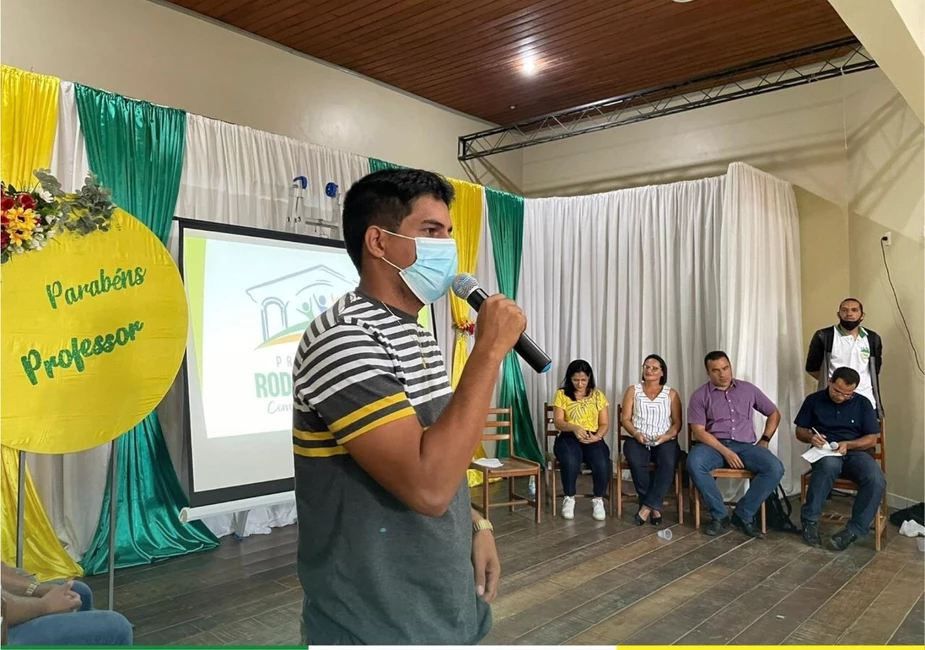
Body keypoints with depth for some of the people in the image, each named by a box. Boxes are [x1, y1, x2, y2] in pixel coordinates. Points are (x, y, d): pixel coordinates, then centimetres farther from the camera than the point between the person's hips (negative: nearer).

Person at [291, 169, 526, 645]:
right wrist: (490, 349, -26)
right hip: (376, 627, -8)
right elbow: (428, 486, -31)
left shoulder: (418, 339, 8)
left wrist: (475, 524, 2)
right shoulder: (342, 339, -23)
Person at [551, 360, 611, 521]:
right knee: (570, 462, -36)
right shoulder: (561, 394, 4)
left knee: (602, 464, -32)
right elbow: (558, 422, -4)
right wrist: (574, 427, -25)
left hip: (593, 439, 2)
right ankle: (569, 498, -10)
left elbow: (605, 424, 9)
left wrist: (597, 436, -13)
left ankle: (598, 500, -6)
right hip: (569, 438, -1)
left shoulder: (598, 396, 11)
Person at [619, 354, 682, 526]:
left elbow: (677, 423, 6)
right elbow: (625, 419, 5)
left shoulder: (671, 393, 11)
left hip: (665, 441, 0)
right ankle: (654, 507, -20)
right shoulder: (633, 390, 10)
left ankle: (647, 506, -27)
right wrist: (636, 434, -14)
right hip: (638, 440, 0)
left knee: (668, 463, -35)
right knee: (636, 462, -35)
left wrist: (667, 436, -13)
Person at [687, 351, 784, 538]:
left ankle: (743, 515, -12)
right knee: (694, 463, -35)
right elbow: (699, 431, -6)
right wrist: (725, 452, -17)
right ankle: (720, 515, -18)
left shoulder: (748, 389, 11)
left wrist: (764, 440, 6)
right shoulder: (700, 395, 2)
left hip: (745, 446, 2)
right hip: (714, 445, -2)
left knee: (775, 468, -26)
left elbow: (774, 413, 21)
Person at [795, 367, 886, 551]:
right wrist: (811, 437, -15)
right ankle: (810, 519, -27)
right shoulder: (814, 400, 7)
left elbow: (872, 439, 5)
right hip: (826, 452, -2)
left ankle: (854, 530, -19)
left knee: (877, 481, -32)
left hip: (855, 452, 2)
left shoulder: (863, 404, 8)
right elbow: (800, 432, 9)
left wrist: (848, 444, -14)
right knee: (829, 464, -41)